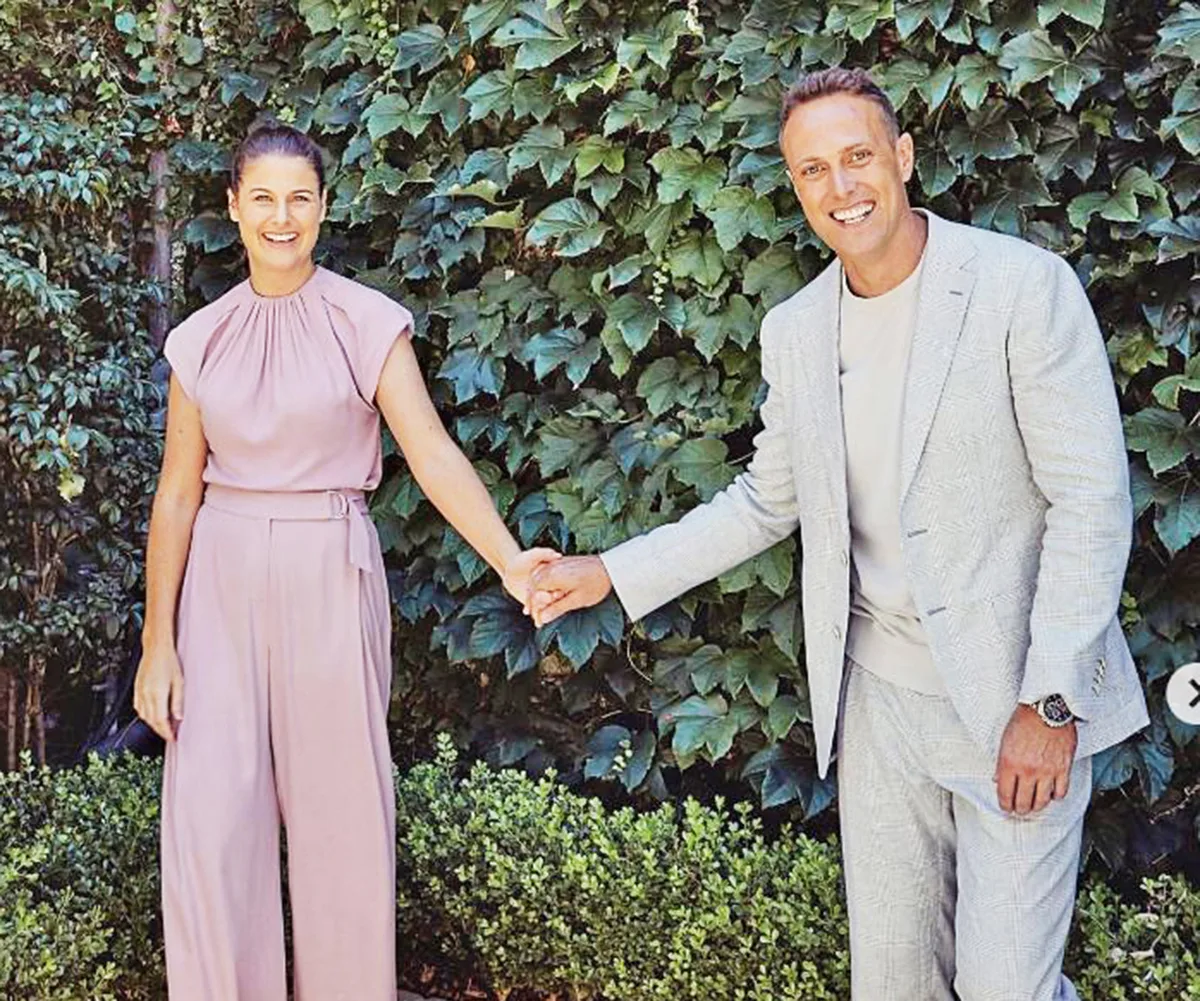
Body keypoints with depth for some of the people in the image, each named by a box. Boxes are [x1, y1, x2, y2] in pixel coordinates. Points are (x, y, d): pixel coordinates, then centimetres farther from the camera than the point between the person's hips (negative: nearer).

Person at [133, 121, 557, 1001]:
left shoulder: (368, 324, -3)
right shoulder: (203, 338, 5)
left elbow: (433, 452, -12)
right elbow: (178, 492, 5)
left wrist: (509, 559, -27)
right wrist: (157, 641, 1)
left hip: (330, 575, -2)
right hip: (224, 579, 2)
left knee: (340, 807, 5)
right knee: (210, 815, 0)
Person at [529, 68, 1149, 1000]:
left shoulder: (1025, 286, -12)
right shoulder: (793, 330, 5)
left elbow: (1093, 503, -13)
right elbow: (767, 500, 17)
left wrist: (1050, 703, -16)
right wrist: (611, 573, 10)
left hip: (1018, 703, -5)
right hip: (878, 694, 5)